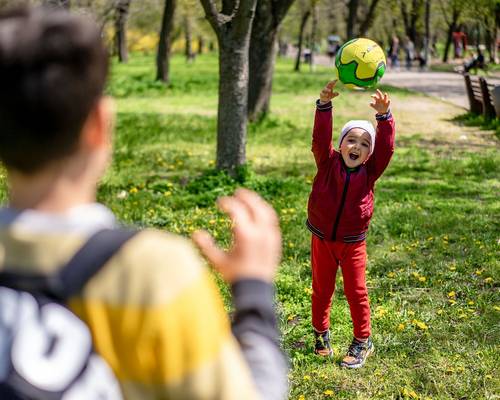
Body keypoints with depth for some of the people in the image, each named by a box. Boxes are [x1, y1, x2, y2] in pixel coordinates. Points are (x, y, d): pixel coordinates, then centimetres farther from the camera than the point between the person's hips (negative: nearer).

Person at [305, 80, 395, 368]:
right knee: (322, 289, 14)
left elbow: (386, 147, -18)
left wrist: (384, 116, -33)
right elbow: (321, 138, -22)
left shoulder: (370, 172, -6)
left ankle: (363, 341, 19)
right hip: (322, 239, 0)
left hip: (352, 243, 0)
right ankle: (321, 334, 33)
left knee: (356, 292, 5)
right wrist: (325, 105, -36)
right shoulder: (328, 163, -8)